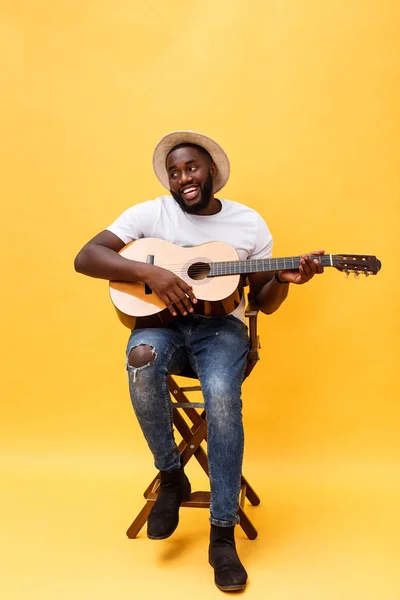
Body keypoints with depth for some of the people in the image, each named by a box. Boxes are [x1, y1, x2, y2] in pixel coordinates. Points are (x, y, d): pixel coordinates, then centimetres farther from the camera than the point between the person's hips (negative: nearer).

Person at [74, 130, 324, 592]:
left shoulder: (249, 223, 5)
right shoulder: (151, 213, 1)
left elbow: (264, 303, 8)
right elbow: (85, 258, -9)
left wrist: (284, 280, -15)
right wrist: (149, 272, -23)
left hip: (220, 326, 0)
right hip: (163, 322, 0)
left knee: (222, 395, -31)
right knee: (142, 357, -35)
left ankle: (223, 533, -12)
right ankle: (171, 476, -8)